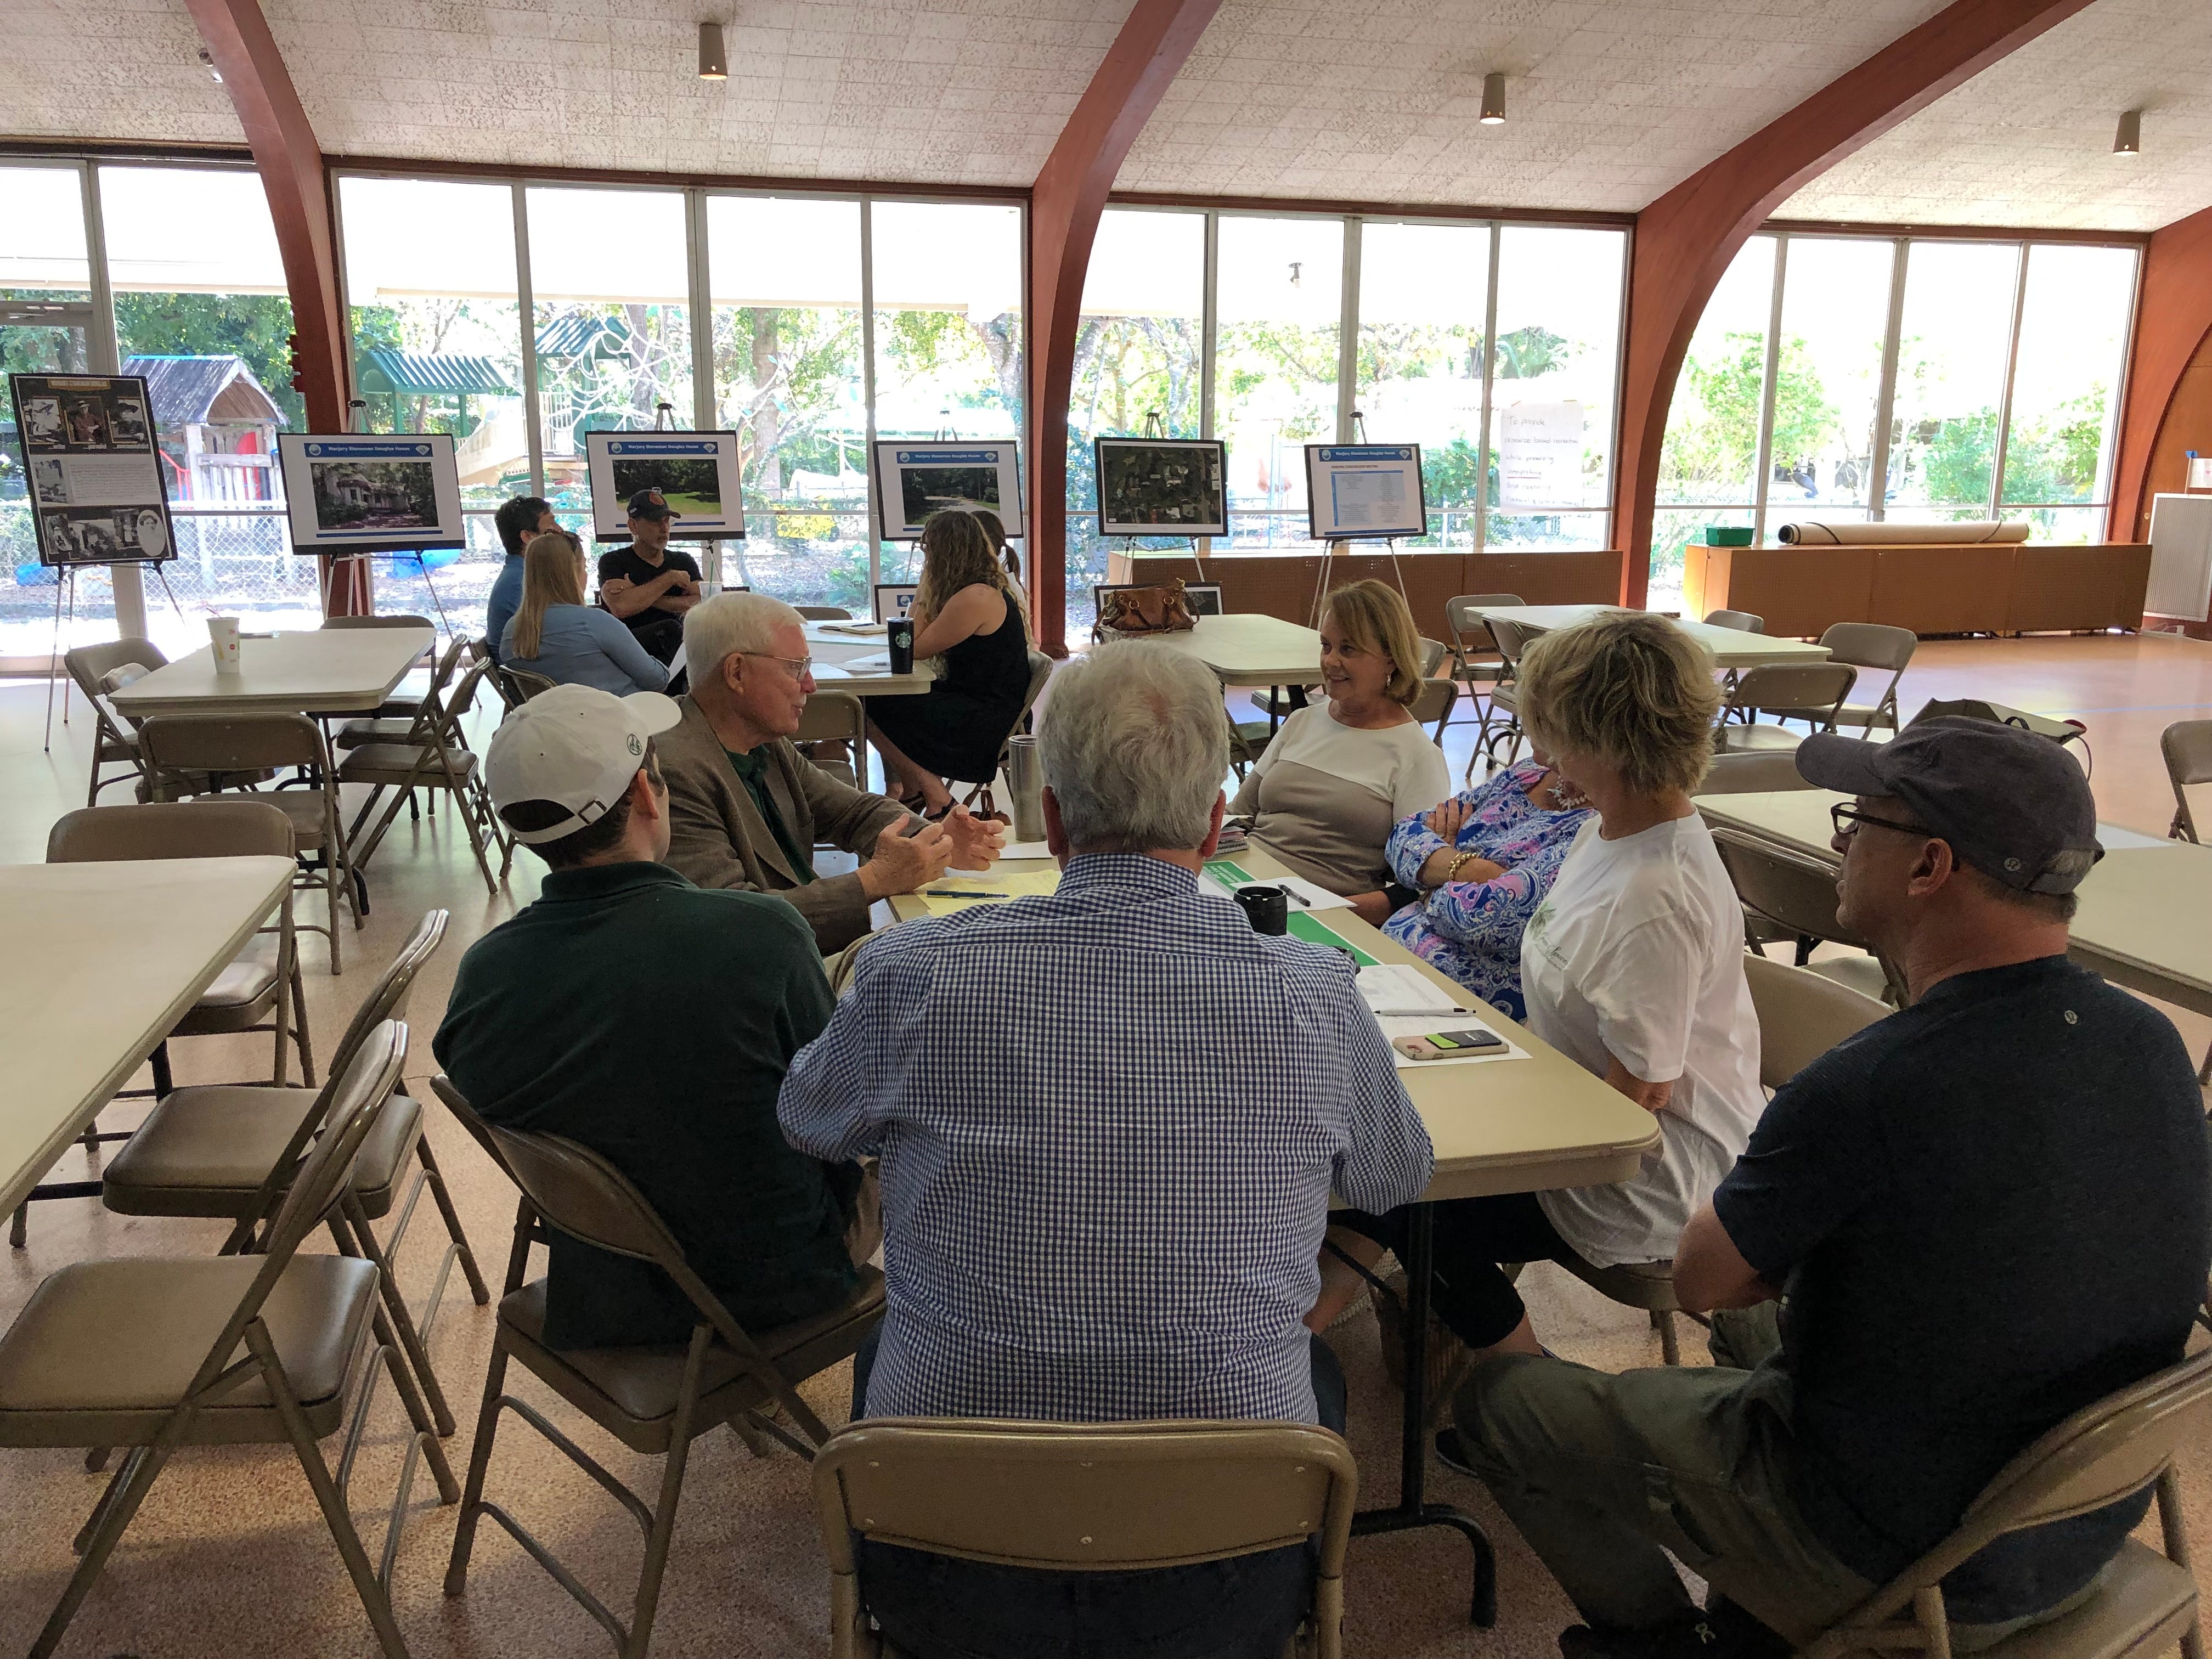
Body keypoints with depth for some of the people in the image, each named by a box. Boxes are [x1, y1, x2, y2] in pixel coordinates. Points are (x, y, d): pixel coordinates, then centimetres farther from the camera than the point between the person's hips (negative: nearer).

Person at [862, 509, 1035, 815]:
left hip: (986, 726, -10)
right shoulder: (990, 586, 11)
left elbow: (913, 650, -12)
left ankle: (934, 796, -2)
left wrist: (926, 591, -8)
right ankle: (910, 792, 16)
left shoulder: (976, 597, -21)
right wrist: (929, 591, 6)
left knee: (872, 706, -12)